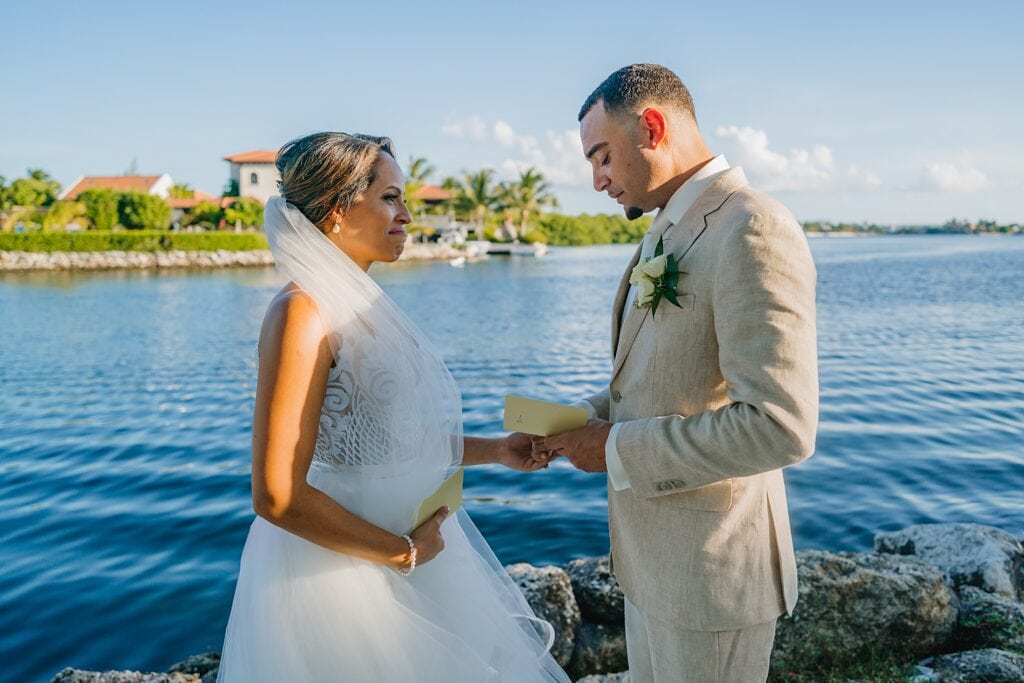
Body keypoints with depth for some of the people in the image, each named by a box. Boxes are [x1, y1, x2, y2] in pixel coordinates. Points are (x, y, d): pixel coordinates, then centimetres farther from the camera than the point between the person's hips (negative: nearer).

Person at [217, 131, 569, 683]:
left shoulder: (362, 306, 5)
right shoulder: (304, 312, -19)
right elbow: (277, 497, -23)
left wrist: (494, 450, 7)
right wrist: (403, 552, -15)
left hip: (412, 556, 8)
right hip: (341, 570, -8)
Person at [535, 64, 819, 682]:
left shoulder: (754, 231, -22)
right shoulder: (670, 232, 10)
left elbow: (780, 426, -29)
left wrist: (617, 450, -20)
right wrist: (587, 420, 2)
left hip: (712, 564, -9)